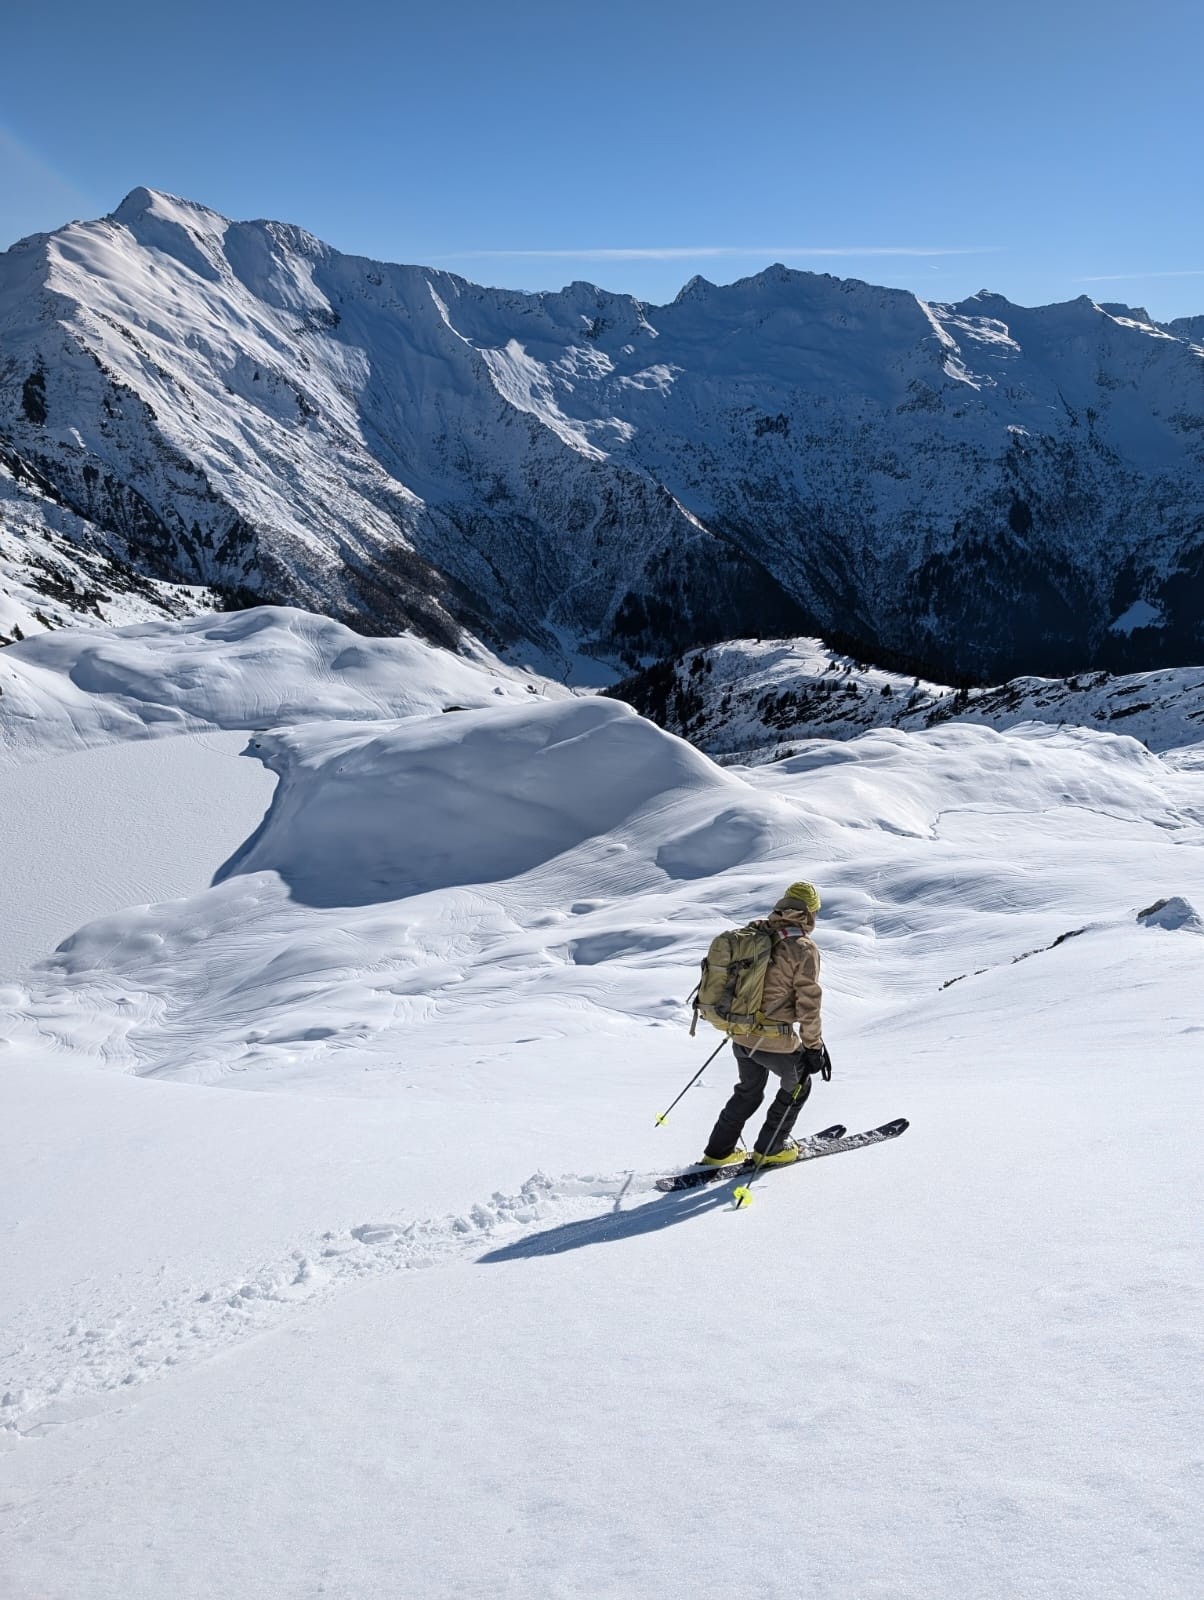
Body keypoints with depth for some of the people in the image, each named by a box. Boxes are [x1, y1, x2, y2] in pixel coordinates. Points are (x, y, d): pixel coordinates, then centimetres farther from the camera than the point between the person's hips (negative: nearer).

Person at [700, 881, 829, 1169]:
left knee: (748, 1090, 26)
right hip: (775, 1040, -6)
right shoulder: (803, 948, -16)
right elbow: (808, 1002, -16)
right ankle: (771, 1148, 27)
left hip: (741, 1035, 6)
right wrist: (814, 1046, -7)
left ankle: (719, 1151, 30)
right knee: (797, 1086, 21)